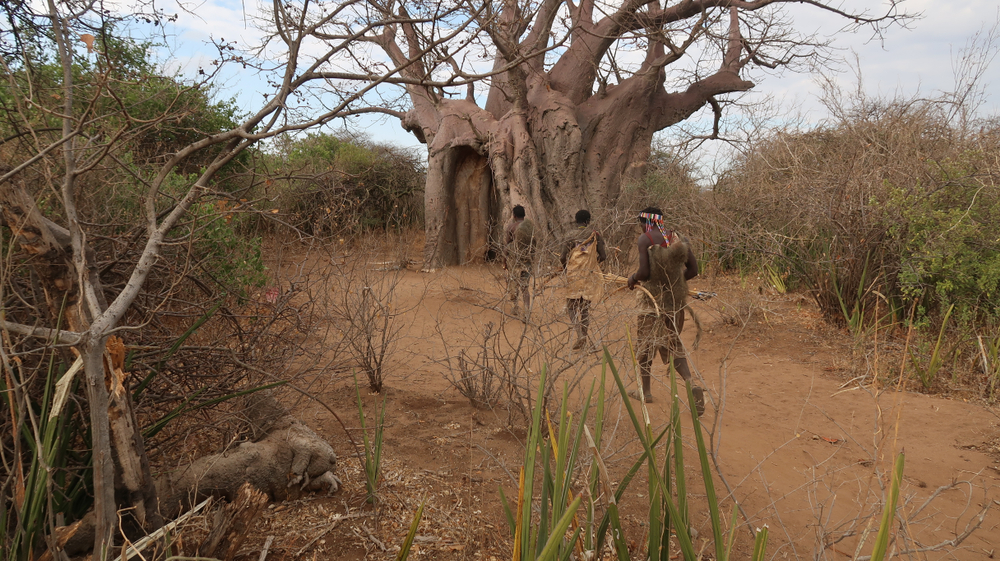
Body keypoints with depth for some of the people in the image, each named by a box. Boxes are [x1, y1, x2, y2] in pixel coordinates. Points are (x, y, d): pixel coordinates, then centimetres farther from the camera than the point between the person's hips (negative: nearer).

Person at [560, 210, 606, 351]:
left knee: (572, 307, 7)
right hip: (590, 275, 2)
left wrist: (566, 267, 15)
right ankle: (584, 338, 15)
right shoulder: (595, 235, -1)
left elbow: (563, 258, -7)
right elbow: (603, 256, -2)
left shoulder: (571, 236, -5)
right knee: (585, 307, 14)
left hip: (574, 275, -2)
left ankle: (580, 335, -13)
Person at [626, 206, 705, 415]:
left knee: (646, 342, 13)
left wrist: (632, 278, 3)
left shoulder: (644, 239, -10)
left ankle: (646, 391, 24)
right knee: (673, 343, 14)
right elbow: (693, 270, 4)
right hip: (677, 297, 5)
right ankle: (692, 383, -9)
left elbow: (644, 272, -18)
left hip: (654, 297, -5)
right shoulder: (678, 238, 5)